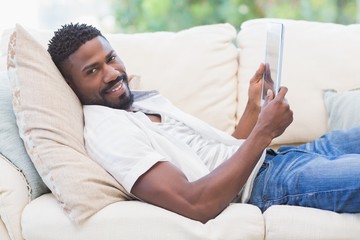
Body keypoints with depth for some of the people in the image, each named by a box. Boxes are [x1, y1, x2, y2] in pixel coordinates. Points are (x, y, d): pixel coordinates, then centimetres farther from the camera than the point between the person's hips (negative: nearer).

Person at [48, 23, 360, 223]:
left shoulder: (147, 98, 14)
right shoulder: (104, 131, -15)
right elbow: (196, 204, -27)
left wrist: (253, 106, 1)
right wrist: (263, 132, -21)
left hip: (276, 157, 9)